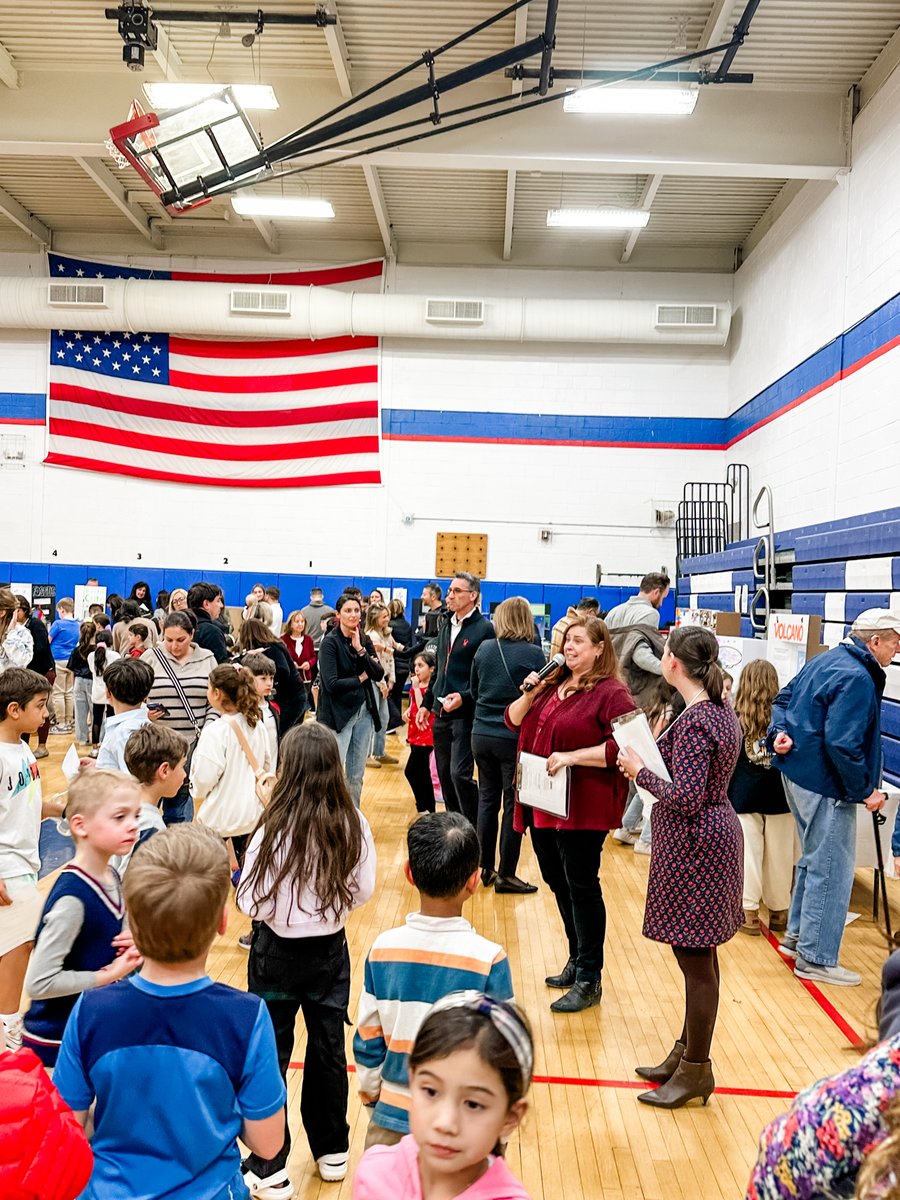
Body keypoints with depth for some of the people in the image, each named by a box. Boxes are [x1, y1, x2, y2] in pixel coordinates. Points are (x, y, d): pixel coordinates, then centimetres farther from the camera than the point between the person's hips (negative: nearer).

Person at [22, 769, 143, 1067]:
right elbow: (38, 982, -26)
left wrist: (129, 947, -6)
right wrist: (109, 975, -19)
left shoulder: (111, 879, -2)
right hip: (56, 1044, -7)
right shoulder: (72, 897, -26)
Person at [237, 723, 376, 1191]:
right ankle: (332, 1151, 35)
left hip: (278, 952, -3)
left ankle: (269, 1168, 25)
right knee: (328, 1047, 19)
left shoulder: (276, 828, -24)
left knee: (270, 1056, 14)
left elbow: (251, 902, -17)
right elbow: (363, 890, -2)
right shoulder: (353, 824, -13)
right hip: (330, 949, 3)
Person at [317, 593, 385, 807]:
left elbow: (379, 675, -3)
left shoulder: (365, 641, 8)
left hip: (364, 711, 5)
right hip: (338, 714, -5)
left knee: (356, 775, 10)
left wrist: (360, 650, -13)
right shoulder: (330, 643, -8)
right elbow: (332, 683, -17)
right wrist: (360, 678, -5)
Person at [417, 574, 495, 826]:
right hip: (441, 714, 8)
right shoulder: (446, 627, 14)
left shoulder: (485, 629, -10)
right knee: (445, 775, 13)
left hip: (466, 714, -8)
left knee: (460, 774, -12)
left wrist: (464, 697, -22)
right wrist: (426, 703, 18)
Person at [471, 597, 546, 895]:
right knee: (513, 805, 5)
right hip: (514, 737, -5)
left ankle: (485, 868, 24)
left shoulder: (484, 649, 1)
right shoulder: (533, 654, -12)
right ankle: (506, 875, 11)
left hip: (482, 734, 5)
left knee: (487, 799, 15)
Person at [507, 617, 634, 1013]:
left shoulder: (612, 693, -11)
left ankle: (589, 980, 14)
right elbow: (513, 720, 16)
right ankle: (577, 961, 35)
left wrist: (572, 757, -23)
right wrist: (529, 694, -2)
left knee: (581, 887, 1)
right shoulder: (553, 683, 13)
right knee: (557, 882, 17)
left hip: (582, 808, -8)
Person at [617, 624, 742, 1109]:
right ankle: (687, 1051, 32)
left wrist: (640, 771, -12)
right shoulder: (722, 711, 7)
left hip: (693, 845, -10)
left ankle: (695, 1070, 16)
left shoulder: (693, 722, -22)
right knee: (700, 956, 18)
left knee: (695, 960, 3)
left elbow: (686, 798, -25)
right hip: (717, 830, 10)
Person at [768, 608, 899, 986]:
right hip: (825, 787, -10)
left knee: (814, 860, 22)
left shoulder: (825, 661, 10)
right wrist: (865, 790, -17)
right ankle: (816, 959, 10)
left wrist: (779, 732, 3)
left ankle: (797, 936, 33)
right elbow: (842, 744, -27)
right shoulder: (857, 678, -21)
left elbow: (783, 698, 17)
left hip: (798, 775, 10)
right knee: (831, 871, 0)